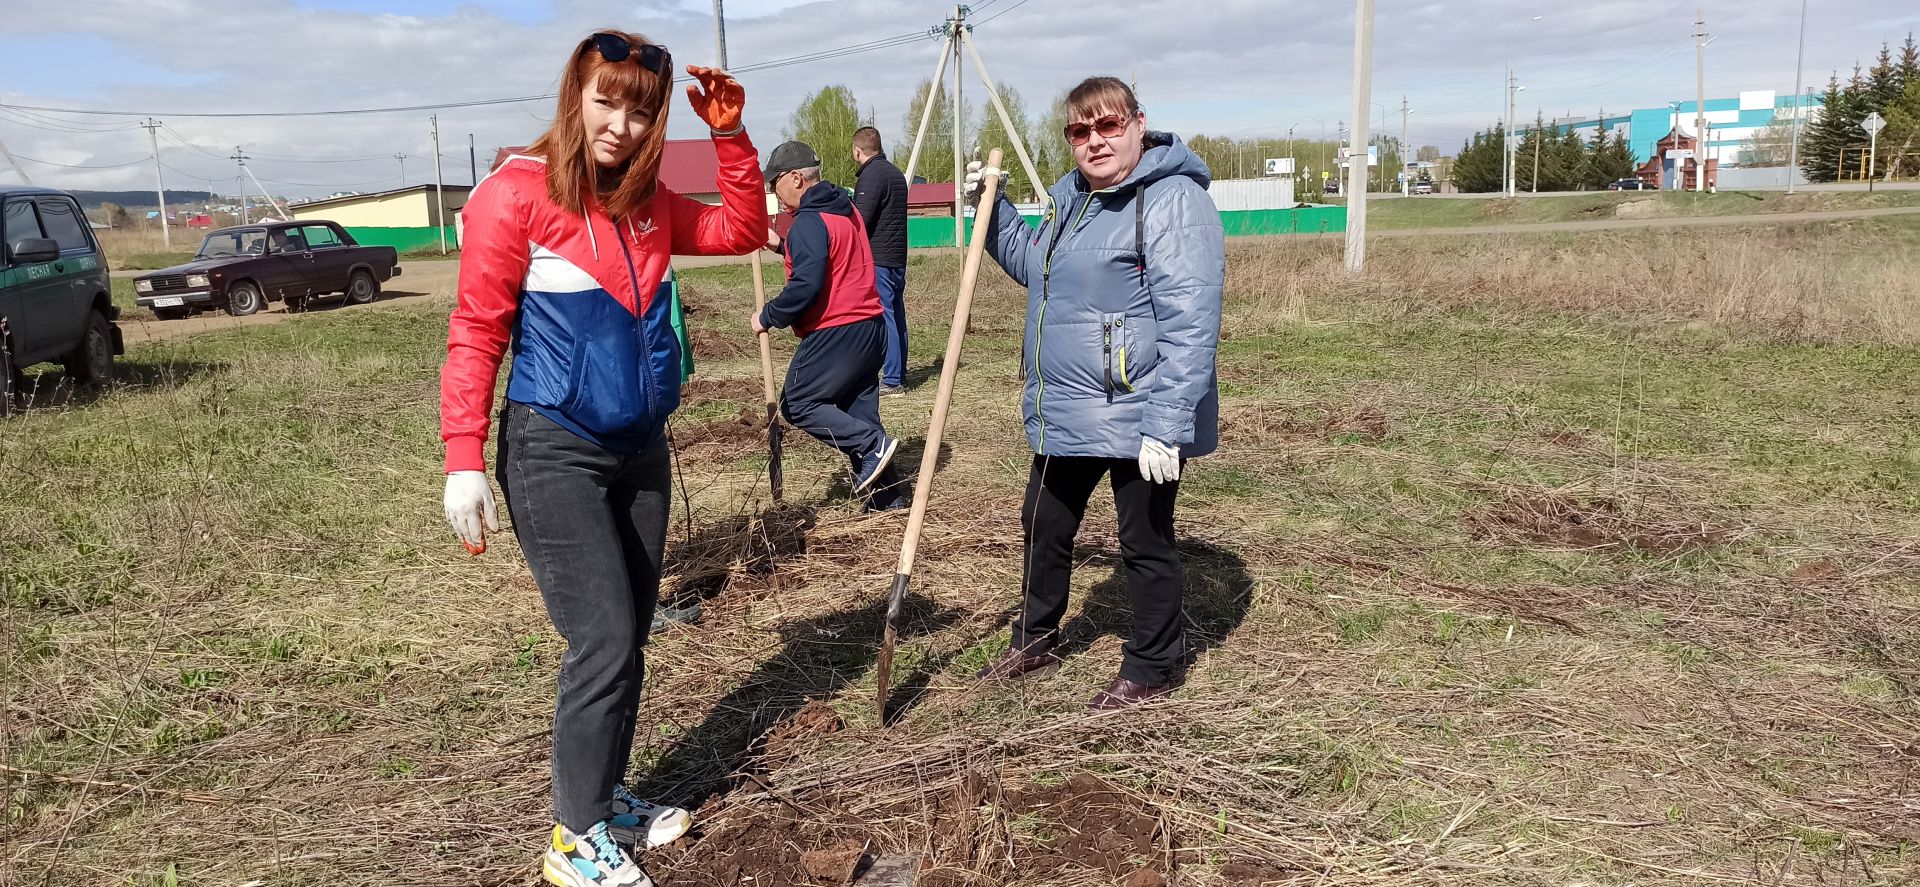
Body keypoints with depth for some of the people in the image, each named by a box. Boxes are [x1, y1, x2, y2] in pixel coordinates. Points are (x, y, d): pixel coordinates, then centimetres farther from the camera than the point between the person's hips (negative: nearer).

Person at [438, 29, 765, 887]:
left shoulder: (650, 203, 8)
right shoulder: (516, 193, -11)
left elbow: (743, 229, 16)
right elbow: (475, 334, -12)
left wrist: (730, 135, 2)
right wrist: (464, 461, -17)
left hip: (640, 451, 7)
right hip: (555, 454, -7)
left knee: (627, 640, 13)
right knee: (604, 641, -10)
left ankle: (604, 801, 30)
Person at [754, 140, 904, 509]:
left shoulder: (809, 222, -14)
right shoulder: (847, 211, 15)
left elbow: (805, 286, -23)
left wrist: (767, 317, -10)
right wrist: (783, 246, 26)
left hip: (834, 334, -9)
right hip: (869, 327, 9)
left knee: (797, 404, 2)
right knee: (859, 412, 12)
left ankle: (872, 445, -9)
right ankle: (886, 498, 10)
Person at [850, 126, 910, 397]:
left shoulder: (871, 175, -12)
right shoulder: (895, 172, 17)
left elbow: (860, 219, -18)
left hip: (878, 259, -10)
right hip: (897, 257, 10)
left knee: (883, 318, -8)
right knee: (896, 316, 12)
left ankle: (892, 381, -7)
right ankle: (899, 377, 17)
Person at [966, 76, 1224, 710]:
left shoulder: (1174, 202, -18)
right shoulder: (1069, 195, 10)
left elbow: (1191, 326, -25)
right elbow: (1031, 265, 28)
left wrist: (1167, 425, -29)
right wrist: (992, 208, 12)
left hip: (1138, 420, -9)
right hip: (1064, 414, 9)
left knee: (1145, 545, 8)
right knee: (1044, 527, 21)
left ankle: (1151, 667, 27)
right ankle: (1035, 640, 42)